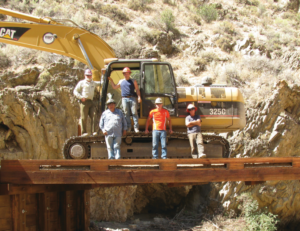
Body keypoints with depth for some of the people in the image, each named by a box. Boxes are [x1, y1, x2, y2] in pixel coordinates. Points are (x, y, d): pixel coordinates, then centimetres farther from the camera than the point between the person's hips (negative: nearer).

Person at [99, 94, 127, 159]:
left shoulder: (119, 112, 17)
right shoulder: (105, 113, 14)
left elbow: (124, 122, 22)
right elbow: (101, 123, 14)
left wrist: (124, 130, 13)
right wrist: (103, 130, 0)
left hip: (118, 134, 0)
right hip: (108, 134, 0)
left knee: (117, 147, -7)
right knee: (110, 148, -2)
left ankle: (118, 158, -12)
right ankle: (111, 158, -1)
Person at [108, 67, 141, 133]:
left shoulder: (133, 81, 11)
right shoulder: (121, 81, 18)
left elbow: (137, 89, 8)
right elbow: (114, 87, 28)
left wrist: (139, 96, -4)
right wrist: (111, 80, 20)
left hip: (132, 98, -2)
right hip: (124, 99, 2)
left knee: (134, 113, -7)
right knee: (126, 113, 0)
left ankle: (136, 127, -7)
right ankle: (128, 127, 5)